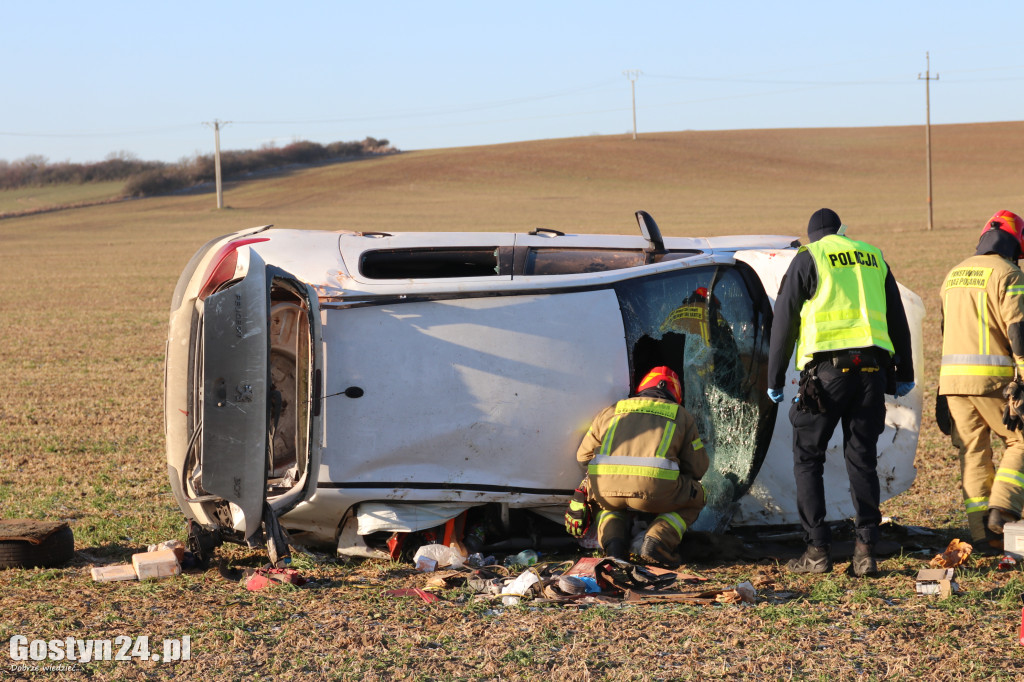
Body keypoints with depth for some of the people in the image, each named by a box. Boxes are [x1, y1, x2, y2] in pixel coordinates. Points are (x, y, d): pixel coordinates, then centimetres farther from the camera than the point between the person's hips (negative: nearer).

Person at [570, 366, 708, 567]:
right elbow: (698, 469, 23)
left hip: (606, 488, 2)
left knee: (605, 503, 39)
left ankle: (613, 541, 6)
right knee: (694, 498, 28)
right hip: (654, 489, -2)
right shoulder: (681, 415, 23)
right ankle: (658, 540, 2)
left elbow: (583, 455, 34)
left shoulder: (611, 411, 27)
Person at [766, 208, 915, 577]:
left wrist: (775, 380, 8)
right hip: (872, 368, 4)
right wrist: (904, 374, 26)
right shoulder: (873, 258, 18)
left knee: (808, 458, 5)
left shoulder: (807, 259, 5)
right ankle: (866, 549, -1)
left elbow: (784, 321, 3)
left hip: (827, 369, -4)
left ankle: (818, 549, -1)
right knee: (862, 460, 8)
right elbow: (898, 321, 21)